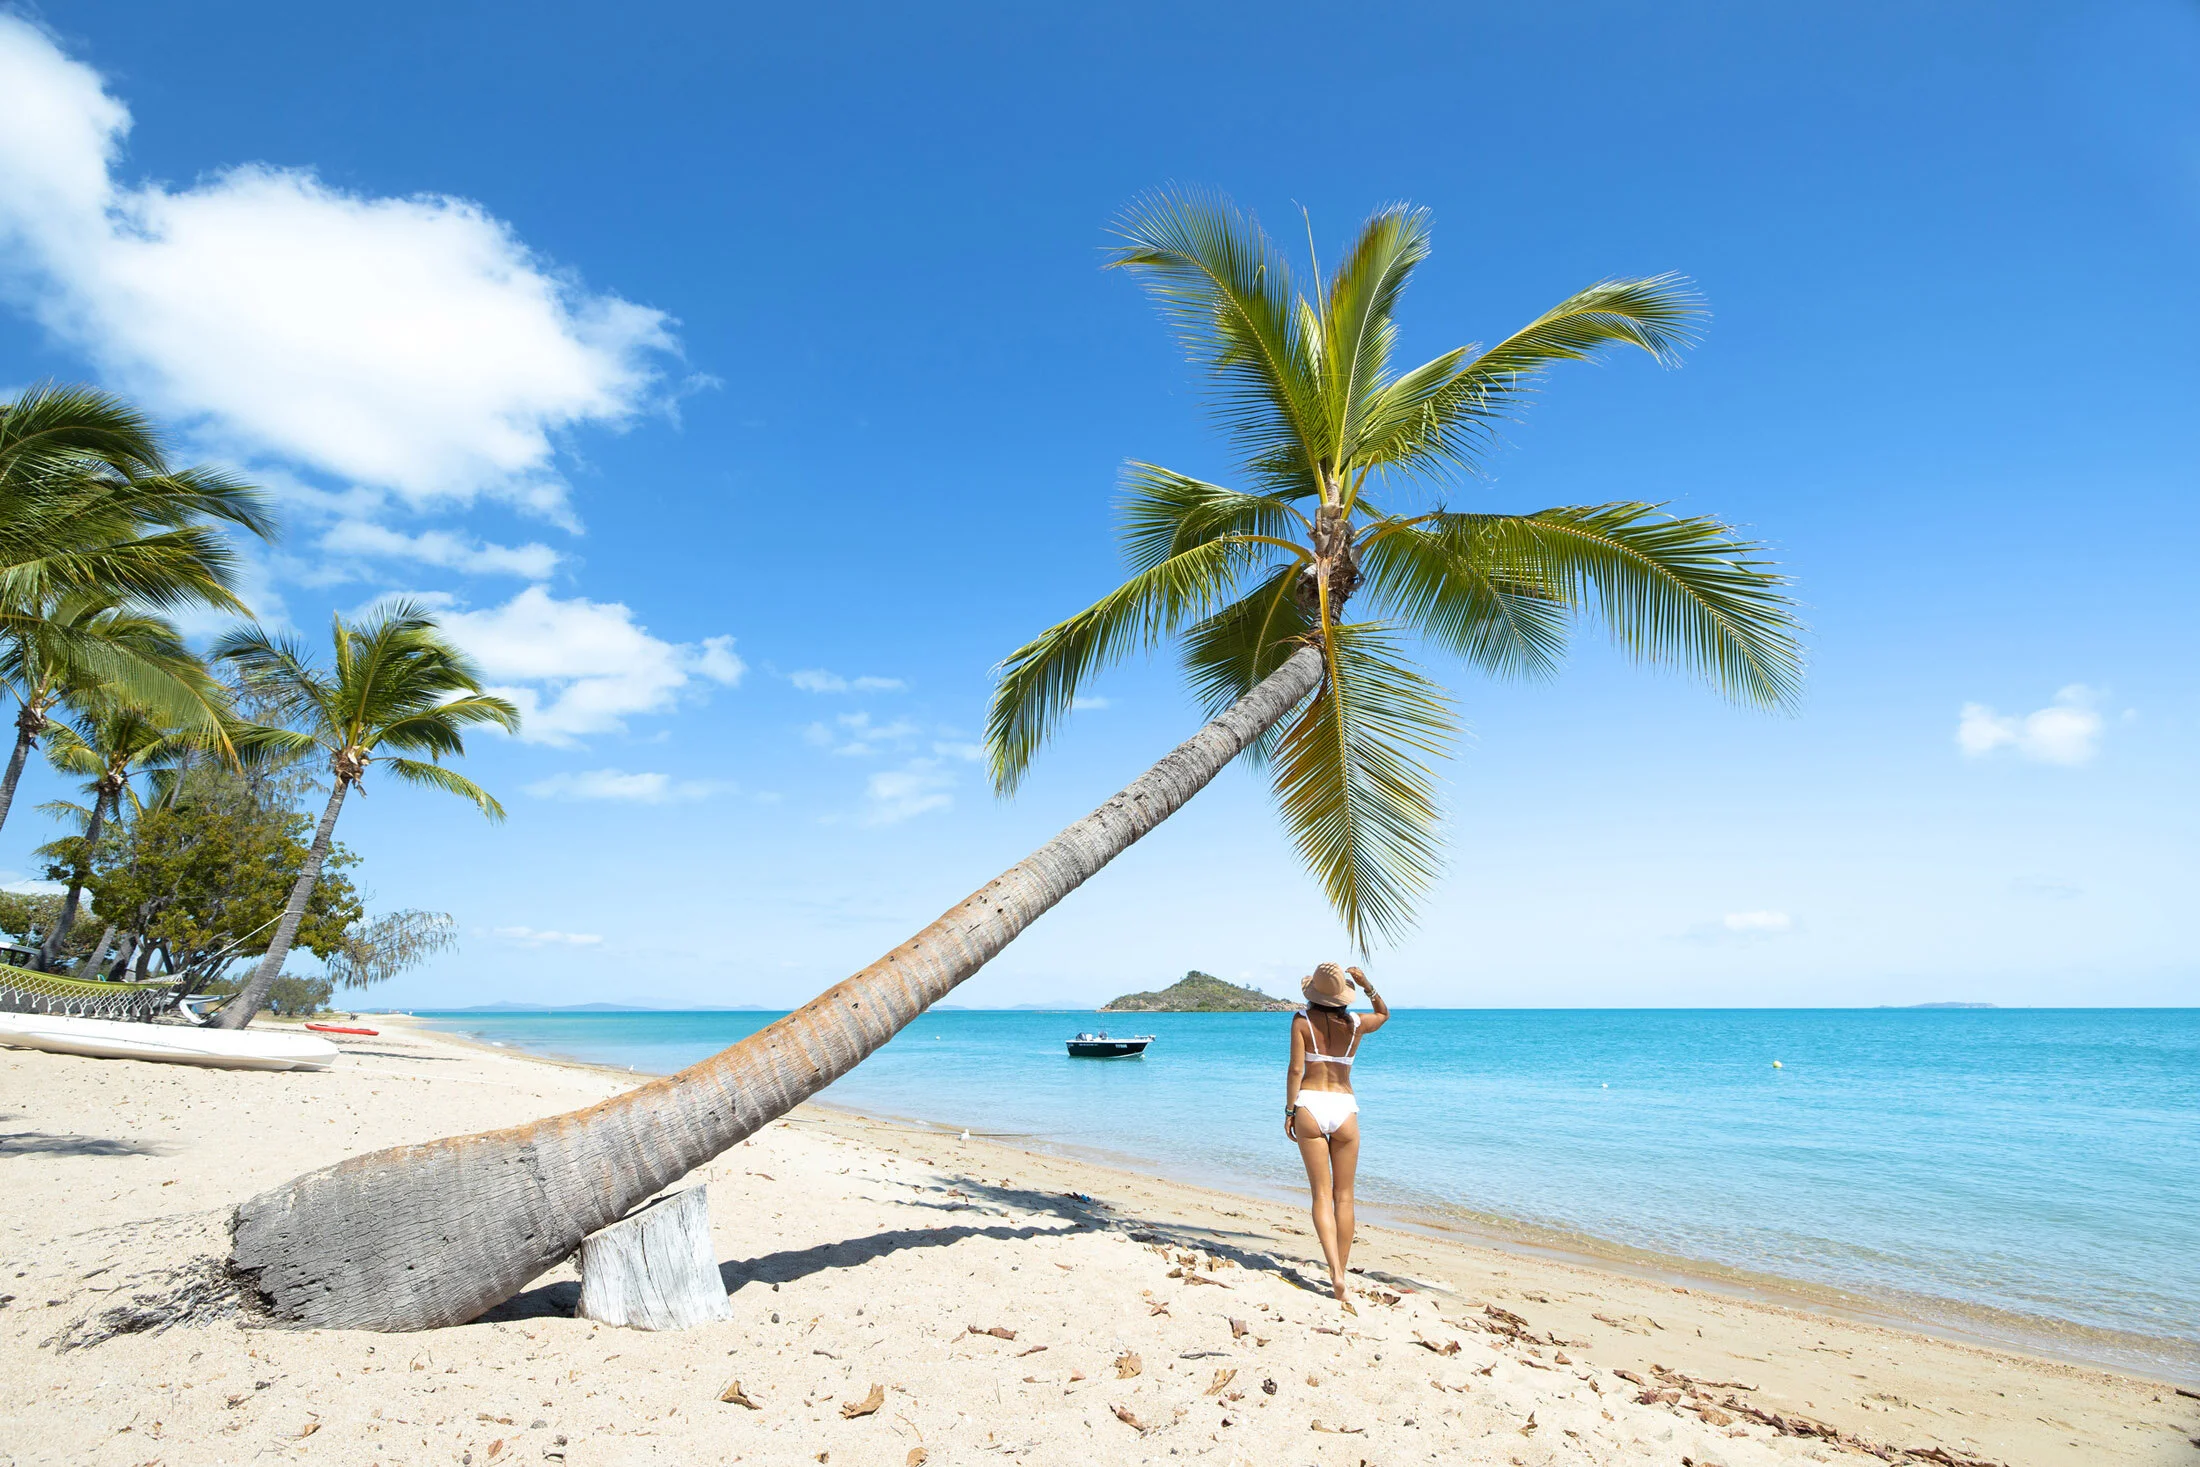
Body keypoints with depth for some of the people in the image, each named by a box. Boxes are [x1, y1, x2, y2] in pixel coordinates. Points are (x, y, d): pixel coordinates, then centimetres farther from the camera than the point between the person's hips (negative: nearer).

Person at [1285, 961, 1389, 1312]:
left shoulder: (1302, 1020, -4)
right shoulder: (1356, 1024, 3)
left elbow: (1295, 1069, -8)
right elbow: (1384, 1013, 25)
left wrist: (1289, 1111, -3)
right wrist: (1367, 985, 13)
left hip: (1310, 1105, -1)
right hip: (1345, 1108, 2)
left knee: (1322, 1194, 0)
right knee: (1344, 1195, 11)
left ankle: (1335, 1271, -15)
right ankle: (1342, 1268, 15)